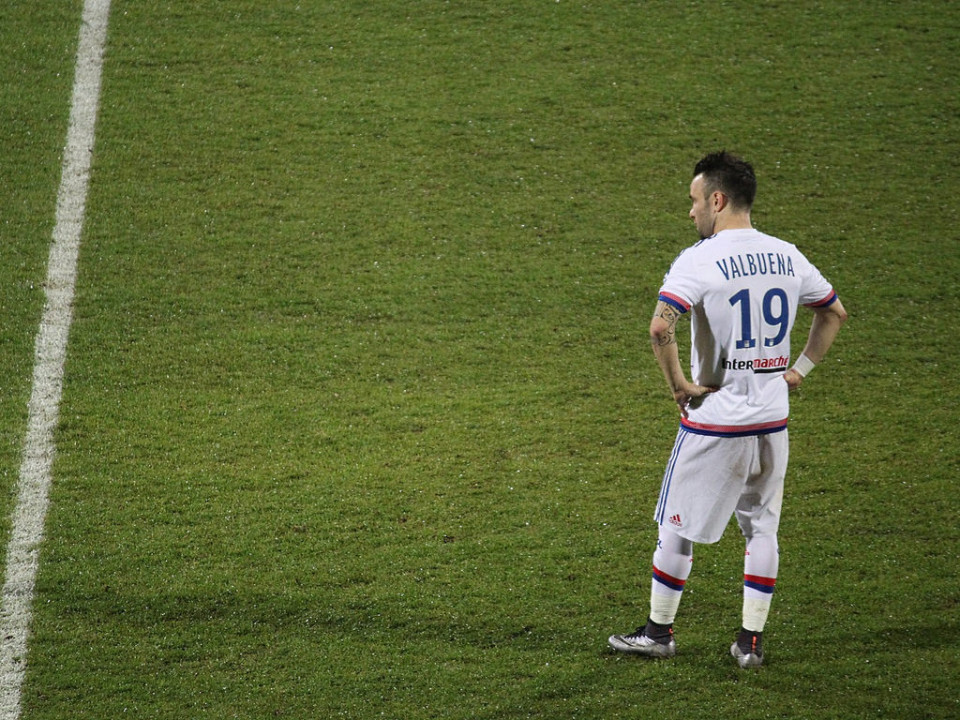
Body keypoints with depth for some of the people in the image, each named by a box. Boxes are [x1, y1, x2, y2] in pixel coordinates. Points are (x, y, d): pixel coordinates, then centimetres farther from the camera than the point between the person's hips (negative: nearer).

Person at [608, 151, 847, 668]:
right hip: (772, 419, 5)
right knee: (762, 528, 15)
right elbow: (835, 313, 19)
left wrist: (677, 384, -15)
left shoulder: (699, 261, -14)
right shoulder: (786, 256, 5)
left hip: (714, 421, -5)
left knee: (678, 526, 9)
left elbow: (660, 327, -28)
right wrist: (799, 369, 19)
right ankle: (750, 640, 16)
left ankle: (659, 632, 20)